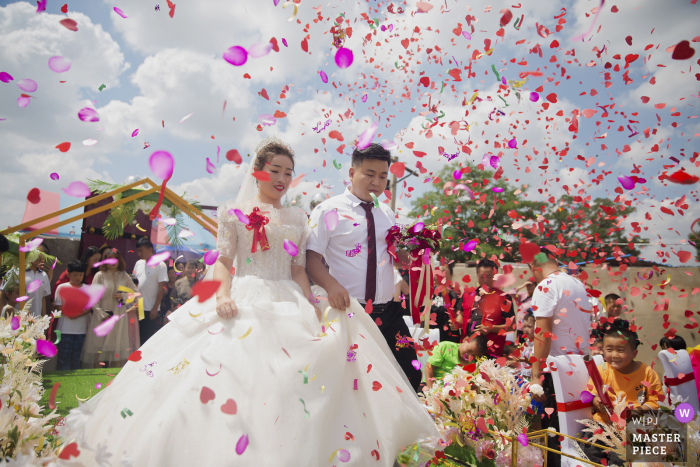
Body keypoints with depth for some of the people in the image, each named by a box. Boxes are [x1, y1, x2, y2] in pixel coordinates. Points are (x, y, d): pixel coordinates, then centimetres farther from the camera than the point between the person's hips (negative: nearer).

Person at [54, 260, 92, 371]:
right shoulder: (62, 287, 3)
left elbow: (90, 307, 4)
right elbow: (58, 306, 1)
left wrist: (79, 315, -14)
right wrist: (69, 313, -16)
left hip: (81, 329, 2)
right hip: (65, 329, -2)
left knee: (77, 356, 8)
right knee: (64, 356, 0)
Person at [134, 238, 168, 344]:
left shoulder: (160, 265, -7)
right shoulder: (138, 264, 10)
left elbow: (161, 288, -8)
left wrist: (155, 308, -11)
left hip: (150, 310, -5)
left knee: (149, 339, 0)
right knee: (139, 338, 9)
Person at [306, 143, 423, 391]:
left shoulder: (386, 213, 15)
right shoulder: (329, 210, -2)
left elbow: (402, 258, 20)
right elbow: (311, 257, -8)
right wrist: (330, 284, -27)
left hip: (389, 313, 5)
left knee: (411, 376, 6)